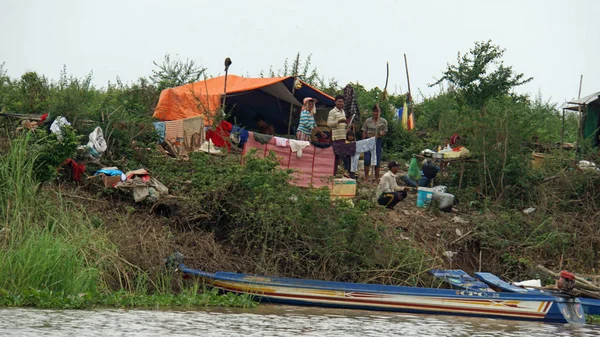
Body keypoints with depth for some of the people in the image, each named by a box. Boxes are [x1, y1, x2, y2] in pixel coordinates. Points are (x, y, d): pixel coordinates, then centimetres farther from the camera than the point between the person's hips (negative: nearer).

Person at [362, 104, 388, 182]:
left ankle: (377, 178, 13)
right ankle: (366, 177, 2)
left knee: (377, 160, 4)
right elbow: (364, 132, 5)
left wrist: (382, 133, -16)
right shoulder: (368, 121, 3)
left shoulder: (383, 121, 3)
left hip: (378, 141, 0)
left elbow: (385, 131, 7)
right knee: (367, 159, -6)